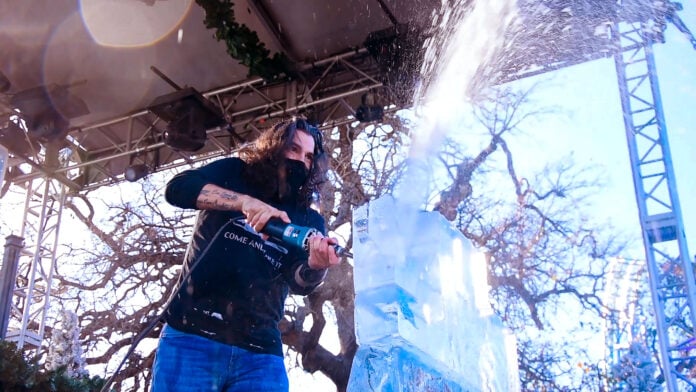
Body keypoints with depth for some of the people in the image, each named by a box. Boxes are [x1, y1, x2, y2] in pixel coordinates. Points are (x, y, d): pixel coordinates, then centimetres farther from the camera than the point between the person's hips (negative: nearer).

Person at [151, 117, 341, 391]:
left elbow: (298, 282, -4)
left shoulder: (309, 221, 12)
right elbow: (177, 188, -6)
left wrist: (315, 265, -27)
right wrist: (245, 201, -18)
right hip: (193, 335, -2)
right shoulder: (234, 173, 11)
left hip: (260, 353, 2)